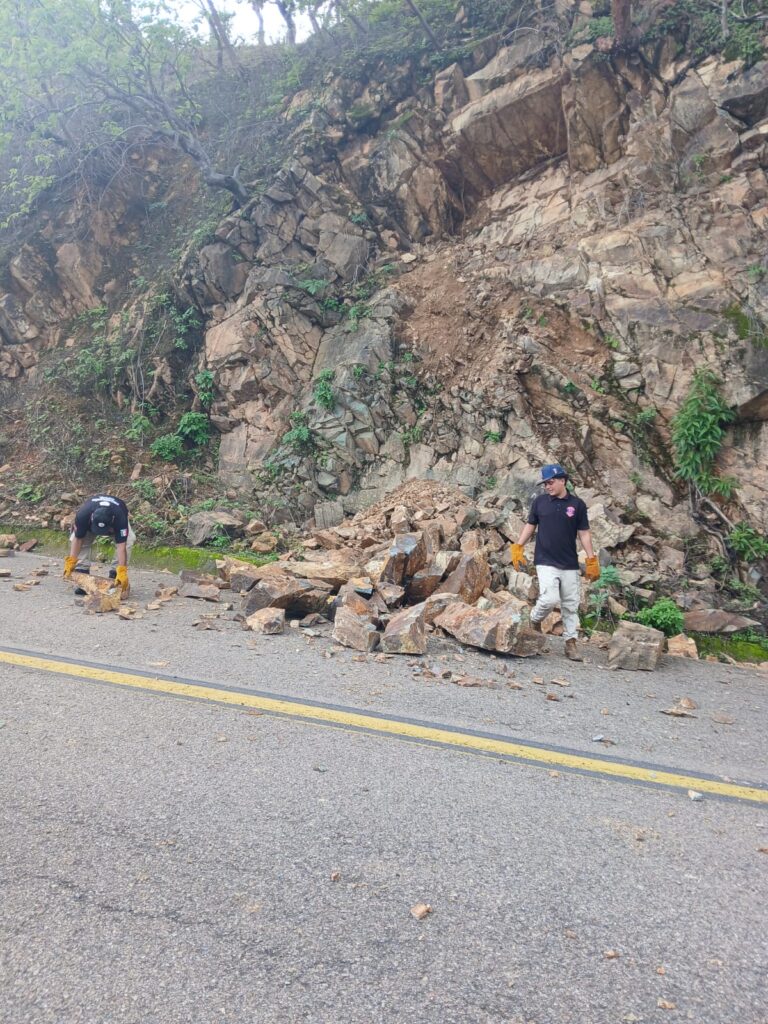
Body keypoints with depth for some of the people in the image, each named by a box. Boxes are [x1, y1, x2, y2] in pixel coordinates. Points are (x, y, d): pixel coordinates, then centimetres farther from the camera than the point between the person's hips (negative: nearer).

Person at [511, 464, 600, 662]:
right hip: (546, 562, -1)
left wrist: (591, 560, -1)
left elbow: (584, 533, 4)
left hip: (570, 564, 2)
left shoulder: (577, 504, 1)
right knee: (550, 599, -16)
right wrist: (518, 547, 3)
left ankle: (571, 643, 16)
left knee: (570, 605, 6)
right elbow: (530, 525, 12)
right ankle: (534, 622, 13)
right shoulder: (540, 501, 2)